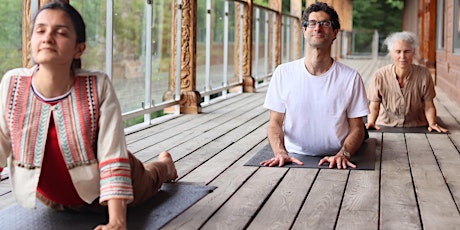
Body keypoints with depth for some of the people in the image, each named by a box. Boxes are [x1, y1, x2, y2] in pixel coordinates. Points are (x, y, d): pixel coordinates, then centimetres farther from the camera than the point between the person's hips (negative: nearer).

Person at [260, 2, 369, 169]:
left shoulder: (351, 78, -3)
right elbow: (275, 122, 0)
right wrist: (280, 152, -20)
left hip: (333, 162, 0)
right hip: (293, 158, 1)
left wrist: (343, 154, -22)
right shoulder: (283, 73, 0)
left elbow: (357, 128, -1)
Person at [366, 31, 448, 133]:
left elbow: (429, 106, 1)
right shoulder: (380, 76, -10)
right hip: (386, 126, 0)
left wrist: (432, 124, -15)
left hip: (417, 127, 0)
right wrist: (371, 122, -20)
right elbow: (374, 107, -2)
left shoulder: (424, 75, -8)